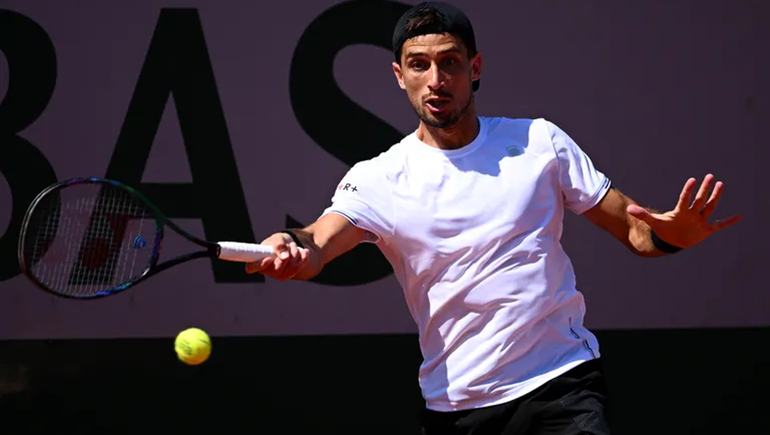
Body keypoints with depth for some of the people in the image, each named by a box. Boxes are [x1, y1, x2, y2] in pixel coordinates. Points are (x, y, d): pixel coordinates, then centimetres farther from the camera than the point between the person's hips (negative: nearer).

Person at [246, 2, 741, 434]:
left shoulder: (540, 142, 4)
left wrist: (671, 234, -17)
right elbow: (321, 242, -18)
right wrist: (291, 250, -42)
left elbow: (633, 229, 7)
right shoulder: (379, 179, 0)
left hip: (563, 386, -1)